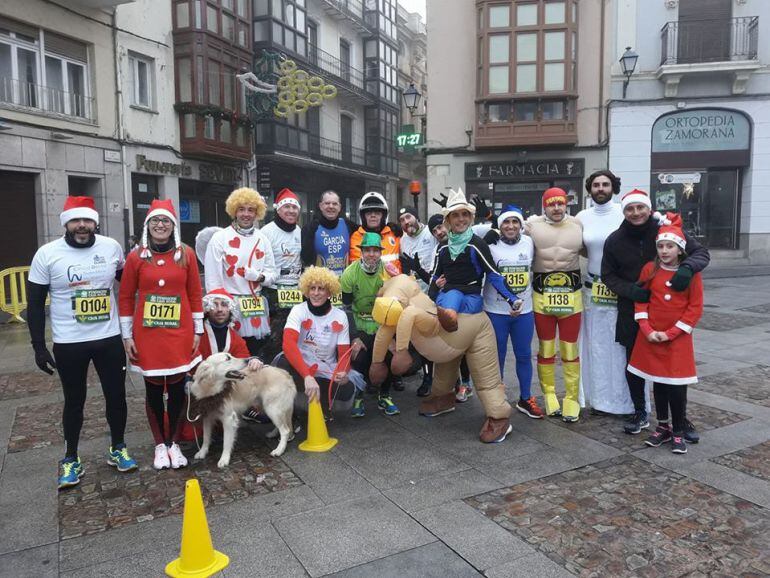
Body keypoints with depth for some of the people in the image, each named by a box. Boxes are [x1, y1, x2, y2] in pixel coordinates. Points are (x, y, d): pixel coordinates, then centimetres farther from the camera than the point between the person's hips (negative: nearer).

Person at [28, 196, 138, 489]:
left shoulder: (111, 247, -4)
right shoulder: (47, 254, -8)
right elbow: (35, 303, -3)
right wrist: (38, 346, -4)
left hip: (109, 338, 2)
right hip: (69, 344, -2)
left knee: (116, 395, 11)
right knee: (74, 401, 11)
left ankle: (117, 449, 31)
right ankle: (71, 459, 30)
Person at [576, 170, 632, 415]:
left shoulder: (624, 212, -5)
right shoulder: (582, 216, 6)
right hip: (593, 287, 3)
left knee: (623, 344, 0)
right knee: (597, 345, 9)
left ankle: (628, 400, 14)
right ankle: (601, 398, 21)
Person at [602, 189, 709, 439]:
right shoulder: (615, 240, -2)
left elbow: (702, 252, -4)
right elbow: (608, 275, 5)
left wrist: (687, 267, -26)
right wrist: (629, 290, -14)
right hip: (631, 313, 2)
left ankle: (680, 418, 22)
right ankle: (640, 414, 29)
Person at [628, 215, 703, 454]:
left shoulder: (691, 272, -5)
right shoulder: (650, 269, 0)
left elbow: (695, 307, -6)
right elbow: (640, 300, 4)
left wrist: (670, 333, -11)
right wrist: (647, 330, -8)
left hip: (678, 339, -2)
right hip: (651, 337, 2)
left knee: (677, 387, -1)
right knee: (658, 384, 11)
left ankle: (678, 433, 15)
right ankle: (663, 427, 26)